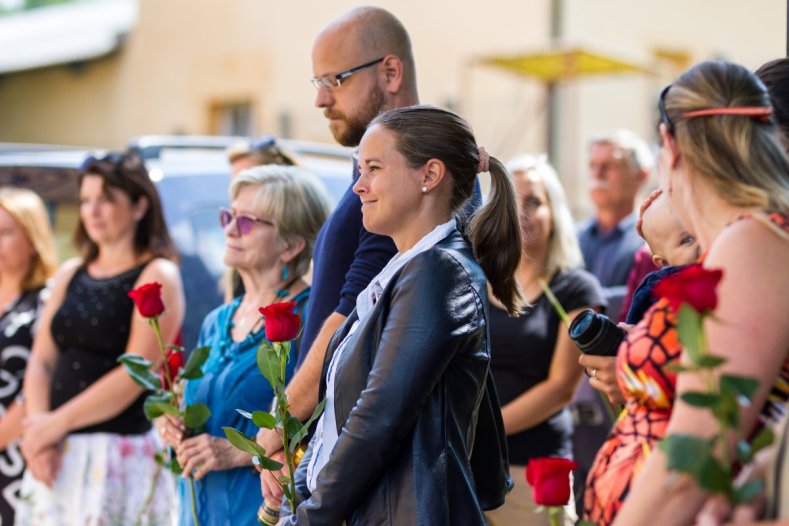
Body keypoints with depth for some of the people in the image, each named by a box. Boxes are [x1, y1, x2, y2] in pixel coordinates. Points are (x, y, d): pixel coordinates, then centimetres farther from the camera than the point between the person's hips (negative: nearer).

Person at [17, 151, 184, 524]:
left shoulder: (158, 277, -4)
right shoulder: (70, 275, 15)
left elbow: (134, 374, -13)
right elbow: (41, 361, 10)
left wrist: (58, 422, -12)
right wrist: (37, 425, -7)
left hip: (120, 455, -6)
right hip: (56, 456, 6)